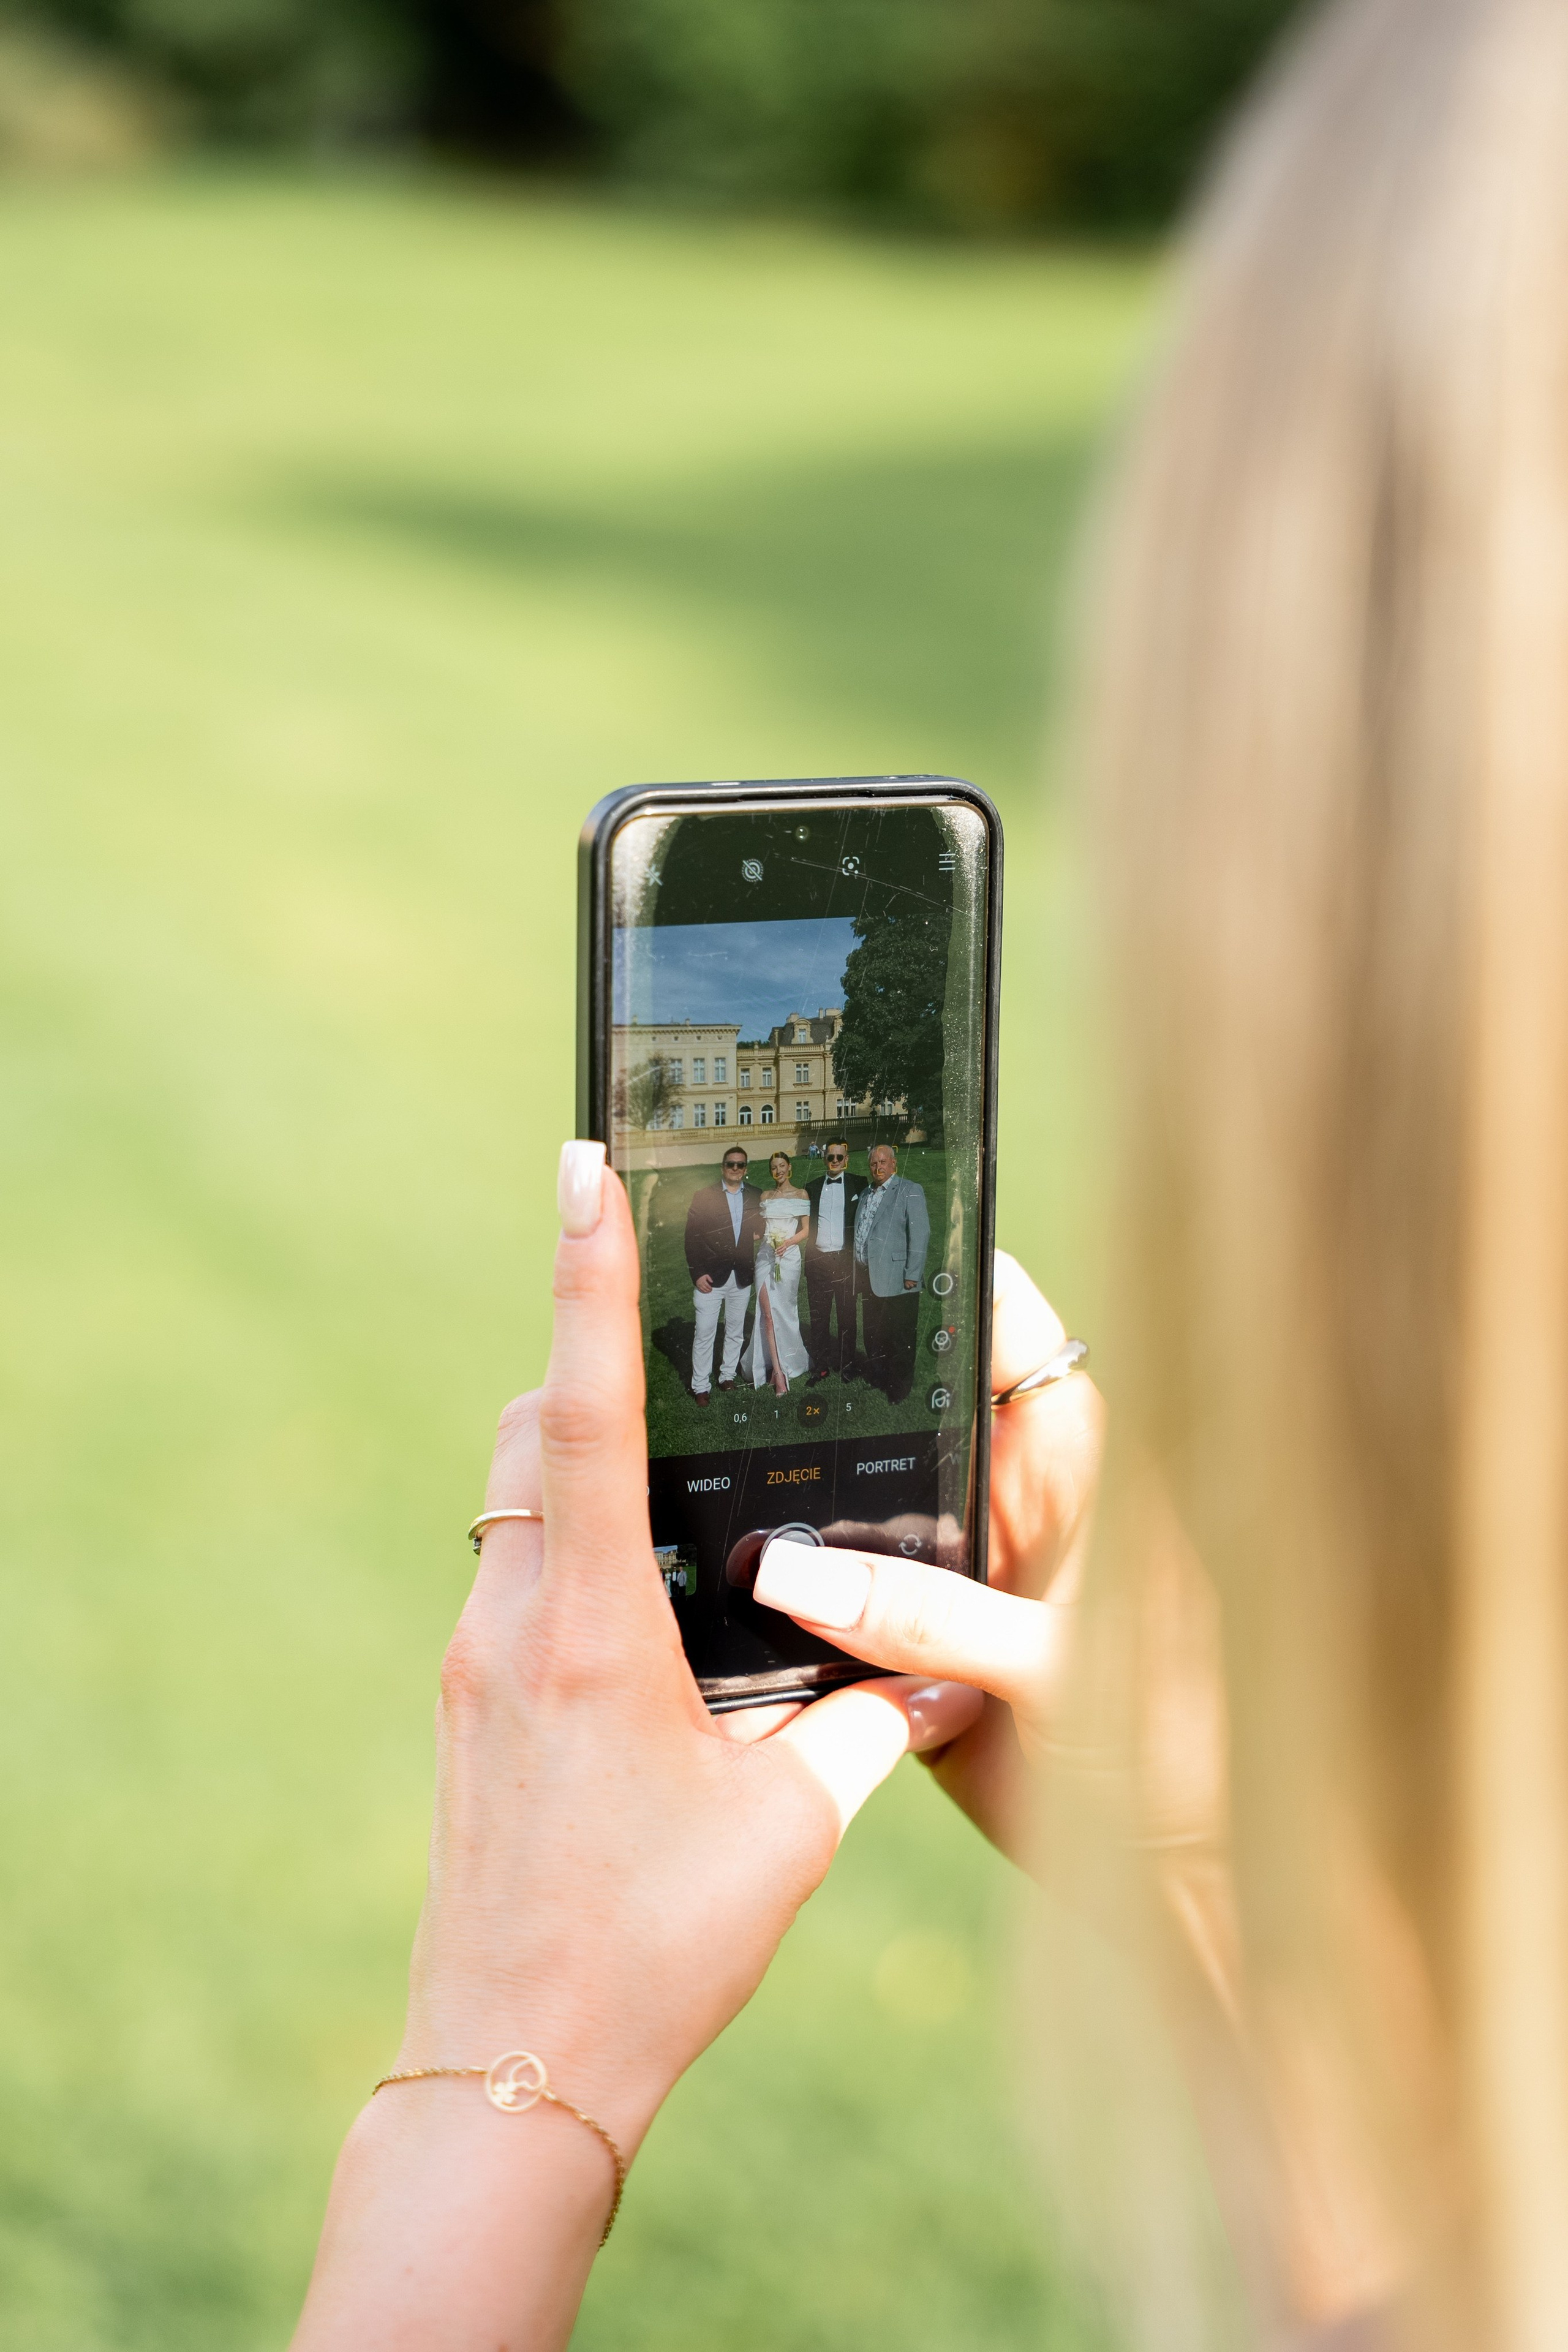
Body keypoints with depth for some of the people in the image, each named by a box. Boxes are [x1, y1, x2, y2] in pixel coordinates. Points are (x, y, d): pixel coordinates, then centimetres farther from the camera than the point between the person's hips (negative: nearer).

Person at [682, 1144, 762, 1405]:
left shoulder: (755, 1197, 7)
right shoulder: (704, 1196, -4)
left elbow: (762, 1227, 22)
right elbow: (692, 1237, -5)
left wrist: (760, 1234, -3)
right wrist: (698, 1273, -13)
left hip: (741, 1276, 4)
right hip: (711, 1276, -3)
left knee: (736, 1332, 13)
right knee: (704, 1334, -2)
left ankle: (728, 1375, 26)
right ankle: (701, 1386, 4)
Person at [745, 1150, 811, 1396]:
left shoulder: (801, 1195, 4)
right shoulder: (766, 1196, 14)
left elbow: (805, 1230, 1)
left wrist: (788, 1242, -16)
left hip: (789, 1255, -3)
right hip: (765, 1255, 3)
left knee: (784, 1310, 1)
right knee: (768, 1313, -8)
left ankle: (779, 1368, 14)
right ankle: (778, 1371, -10)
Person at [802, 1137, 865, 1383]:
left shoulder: (858, 1185, 3)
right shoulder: (813, 1187, 11)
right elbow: (807, 1225, 15)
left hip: (845, 1259, -2)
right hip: (818, 1260, 2)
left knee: (846, 1315, 3)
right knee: (819, 1316, 5)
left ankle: (847, 1365, 11)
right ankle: (820, 1366, 12)